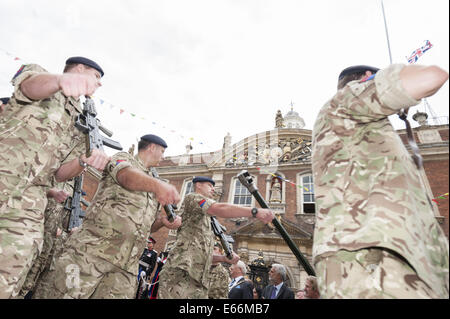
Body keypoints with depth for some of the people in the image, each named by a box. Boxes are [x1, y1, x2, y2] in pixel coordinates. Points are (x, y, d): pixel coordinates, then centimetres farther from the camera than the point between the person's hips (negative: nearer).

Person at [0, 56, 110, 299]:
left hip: (28, 204, 4)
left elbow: (60, 173, 16)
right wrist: (62, 79, -40)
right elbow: (30, 86, -16)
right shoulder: (37, 71, 13)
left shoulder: (78, 122, 24)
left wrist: (85, 161, -6)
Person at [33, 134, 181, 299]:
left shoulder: (152, 186, 26)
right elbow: (127, 176, -18)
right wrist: (157, 184, -39)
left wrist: (162, 221, 3)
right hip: (94, 247, -6)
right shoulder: (123, 157, 7)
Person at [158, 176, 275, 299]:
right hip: (180, 273, -9)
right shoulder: (192, 198, 3)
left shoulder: (206, 221, 31)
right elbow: (219, 209, -17)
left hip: (197, 280, 10)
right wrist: (255, 212, -24)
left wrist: (224, 258, 10)